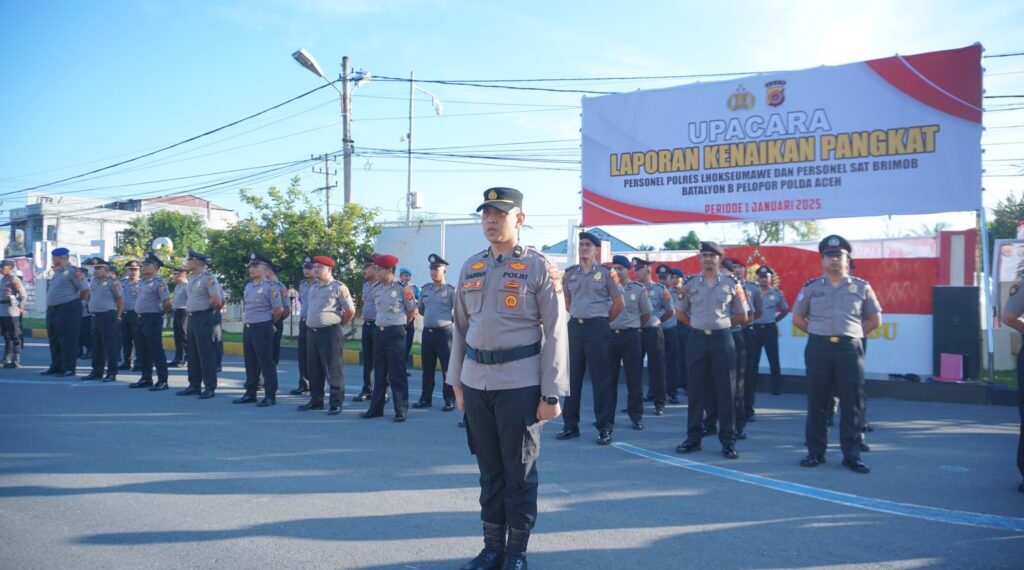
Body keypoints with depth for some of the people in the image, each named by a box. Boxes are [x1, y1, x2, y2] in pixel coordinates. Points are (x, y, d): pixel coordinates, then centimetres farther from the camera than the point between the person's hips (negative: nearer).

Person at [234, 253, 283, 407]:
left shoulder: (270, 287, -11)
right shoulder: (248, 286, 12)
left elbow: (279, 310, -12)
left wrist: (268, 323, 0)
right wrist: (245, 322, 16)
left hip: (262, 329, -8)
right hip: (247, 328, 8)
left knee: (266, 363, -3)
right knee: (250, 363, 13)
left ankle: (270, 396, 2)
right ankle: (250, 393, 22)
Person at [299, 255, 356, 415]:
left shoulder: (338, 287, -7)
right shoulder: (312, 288, 14)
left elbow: (351, 310, -6)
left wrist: (338, 323, 3)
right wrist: (311, 323, 17)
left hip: (330, 333, -7)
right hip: (312, 332, 7)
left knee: (333, 369, -4)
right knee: (314, 368, 11)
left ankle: (336, 403, 1)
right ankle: (316, 400, 21)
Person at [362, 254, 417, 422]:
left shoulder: (402, 288, -9)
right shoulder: (378, 289, 10)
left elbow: (412, 312, -2)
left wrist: (400, 323, 6)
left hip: (395, 333, -6)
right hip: (379, 332, 7)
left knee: (397, 373, -3)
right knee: (379, 372, 12)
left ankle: (401, 410, 5)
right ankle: (376, 408, 19)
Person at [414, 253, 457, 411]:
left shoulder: (450, 290, -5)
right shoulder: (425, 289, 11)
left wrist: (444, 318, 0)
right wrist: (431, 316, 13)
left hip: (443, 332, -5)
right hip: (427, 332, 5)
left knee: (447, 368, -1)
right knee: (427, 368, 11)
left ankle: (449, 400, 5)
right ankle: (426, 398, 19)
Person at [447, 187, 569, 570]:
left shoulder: (538, 267, -5)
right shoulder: (470, 268, 11)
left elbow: (555, 332, -7)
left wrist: (552, 393, -11)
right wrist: (456, 380, 13)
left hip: (520, 382, -5)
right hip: (476, 380, 5)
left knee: (519, 471, 5)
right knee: (489, 469, 14)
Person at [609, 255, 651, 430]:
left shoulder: (639, 289, 1)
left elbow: (646, 314, 11)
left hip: (630, 336, -2)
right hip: (609, 335, 2)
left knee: (634, 377, 1)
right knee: (608, 377, 8)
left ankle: (636, 415, 10)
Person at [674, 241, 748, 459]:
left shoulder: (732, 283, 2)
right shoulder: (690, 283, 5)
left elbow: (742, 315, 9)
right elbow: (680, 312, 15)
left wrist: (722, 324, 6)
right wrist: (697, 324, 7)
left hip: (722, 339, -1)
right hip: (697, 339, 1)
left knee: (726, 391, 0)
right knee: (695, 390, 5)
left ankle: (728, 441, 7)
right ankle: (693, 438, 14)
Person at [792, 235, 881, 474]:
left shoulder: (861, 287, 7)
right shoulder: (811, 287, 7)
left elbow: (875, 319, 14)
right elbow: (797, 318, 14)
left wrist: (853, 334, 5)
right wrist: (818, 333, 6)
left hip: (850, 348, 0)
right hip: (818, 348, 0)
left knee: (852, 403, 1)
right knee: (816, 402, 4)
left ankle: (851, 455, 9)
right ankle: (815, 452, 13)